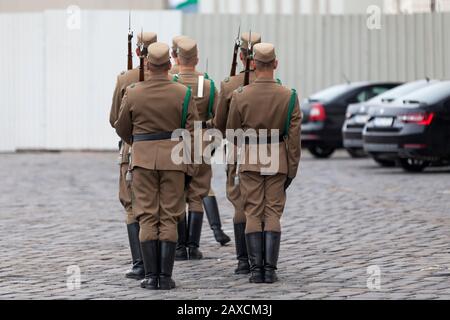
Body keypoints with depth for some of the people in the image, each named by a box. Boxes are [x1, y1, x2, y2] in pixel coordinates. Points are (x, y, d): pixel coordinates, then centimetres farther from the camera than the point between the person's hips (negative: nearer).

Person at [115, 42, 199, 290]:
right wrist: (190, 167, 4)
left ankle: (151, 276, 0)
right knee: (169, 218, 3)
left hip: (143, 160, 0)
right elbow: (193, 133, -4)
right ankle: (165, 277, 0)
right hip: (173, 160, 0)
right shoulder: (183, 94, -4)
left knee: (147, 218, 4)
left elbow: (122, 128, 12)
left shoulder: (133, 93, -2)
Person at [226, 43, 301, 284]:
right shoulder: (288, 96, -7)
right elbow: (294, 137, -5)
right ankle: (270, 270, 0)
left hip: (250, 160, 0)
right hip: (278, 161, 0)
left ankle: (256, 270, 0)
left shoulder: (240, 96, -7)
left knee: (253, 215, 4)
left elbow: (232, 131, 4)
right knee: (273, 214, 4)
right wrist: (292, 169, 3)